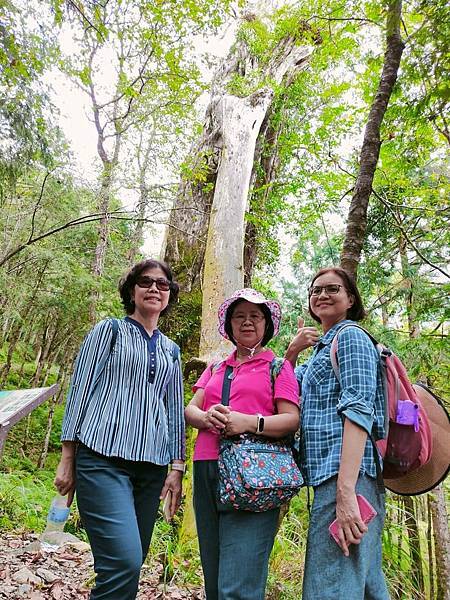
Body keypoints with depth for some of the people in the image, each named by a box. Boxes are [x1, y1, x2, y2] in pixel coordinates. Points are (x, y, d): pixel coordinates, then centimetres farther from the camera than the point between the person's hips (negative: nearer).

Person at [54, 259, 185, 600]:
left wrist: (177, 468, 8)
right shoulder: (109, 331, 6)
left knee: (131, 564, 8)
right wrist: (67, 460, -1)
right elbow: (80, 391, 3)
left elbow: (175, 410, 15)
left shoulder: (171, 351, 17)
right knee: (125, 560, -18)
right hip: (103, 458, -4)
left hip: (151, 466, 5)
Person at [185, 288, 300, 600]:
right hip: (207, 471, 5)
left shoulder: (278, 365, 7)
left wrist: (248, 422, -19)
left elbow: (292, 420, -3)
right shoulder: (215, 369, 22)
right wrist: (206, 417, -12)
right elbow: (190, 410, 11)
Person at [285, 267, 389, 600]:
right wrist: (292, 352, 10)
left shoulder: (350, 336, -5)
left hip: (346, 475, -10)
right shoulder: (323, 347, 23)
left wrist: (346, 491, -25)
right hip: (331, 475, 10)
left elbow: (358, 409, -17)